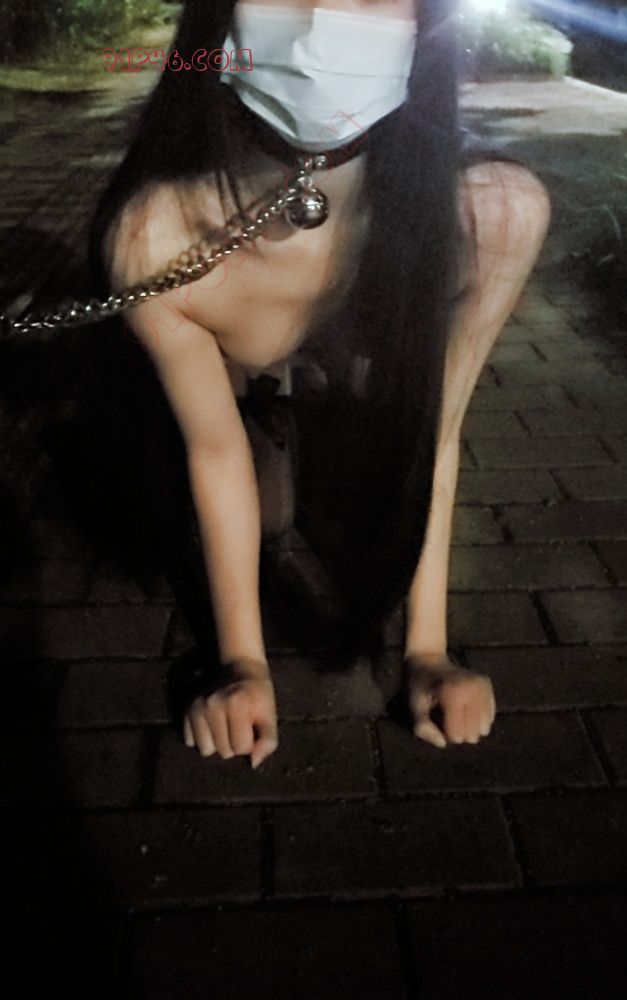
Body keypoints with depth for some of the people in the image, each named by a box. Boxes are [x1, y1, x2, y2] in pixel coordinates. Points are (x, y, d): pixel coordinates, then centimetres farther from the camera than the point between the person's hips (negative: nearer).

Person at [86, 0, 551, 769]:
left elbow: (433, 431, -28)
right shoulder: (153, 236, -40)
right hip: (235, 398, 0)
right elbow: (215, 447, -27)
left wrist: (427, 651, -23)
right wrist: (243, 664, -21)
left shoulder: (492, 213, -40)